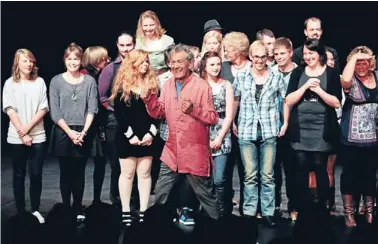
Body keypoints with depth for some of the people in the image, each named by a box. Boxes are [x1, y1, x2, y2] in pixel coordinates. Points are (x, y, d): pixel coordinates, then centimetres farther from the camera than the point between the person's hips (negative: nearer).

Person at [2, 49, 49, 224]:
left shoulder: (40, 82, 5)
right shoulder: (10, 83, 2)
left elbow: (43, 108, 0)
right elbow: (10, 110, -4)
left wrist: (28, 127, -11)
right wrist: (22, 133, -11)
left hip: (38, 136, 1)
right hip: (17, 137, -1)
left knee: (36, 175, 3)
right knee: (19, 175, 7)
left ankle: (35, 209, 17)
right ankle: (20, 212, 16)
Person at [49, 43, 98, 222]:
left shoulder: (89, 81, 2)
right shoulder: (56, 81, 1)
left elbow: (92, 109, -2)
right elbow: (55, 112, -3)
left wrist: (83, 131, -13)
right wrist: (70, 132, -11)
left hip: (83, 134, 0)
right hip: (63, 133, 0)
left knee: (79, 173, 6)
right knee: (66, 173, 6)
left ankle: (78, 209, 16)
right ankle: (66, 208, 16)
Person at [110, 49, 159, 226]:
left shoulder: (152, 83, 7)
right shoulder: (122, 86, -1)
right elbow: (118, 113, -6)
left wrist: (152, 132, -9)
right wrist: (129, 134, -13)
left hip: (147, 137, 2)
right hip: (126, 137, -2)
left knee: (144, 173, 4)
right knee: (127, 173, 4)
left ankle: (143, 211, 9)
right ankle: (125, 211, 11)